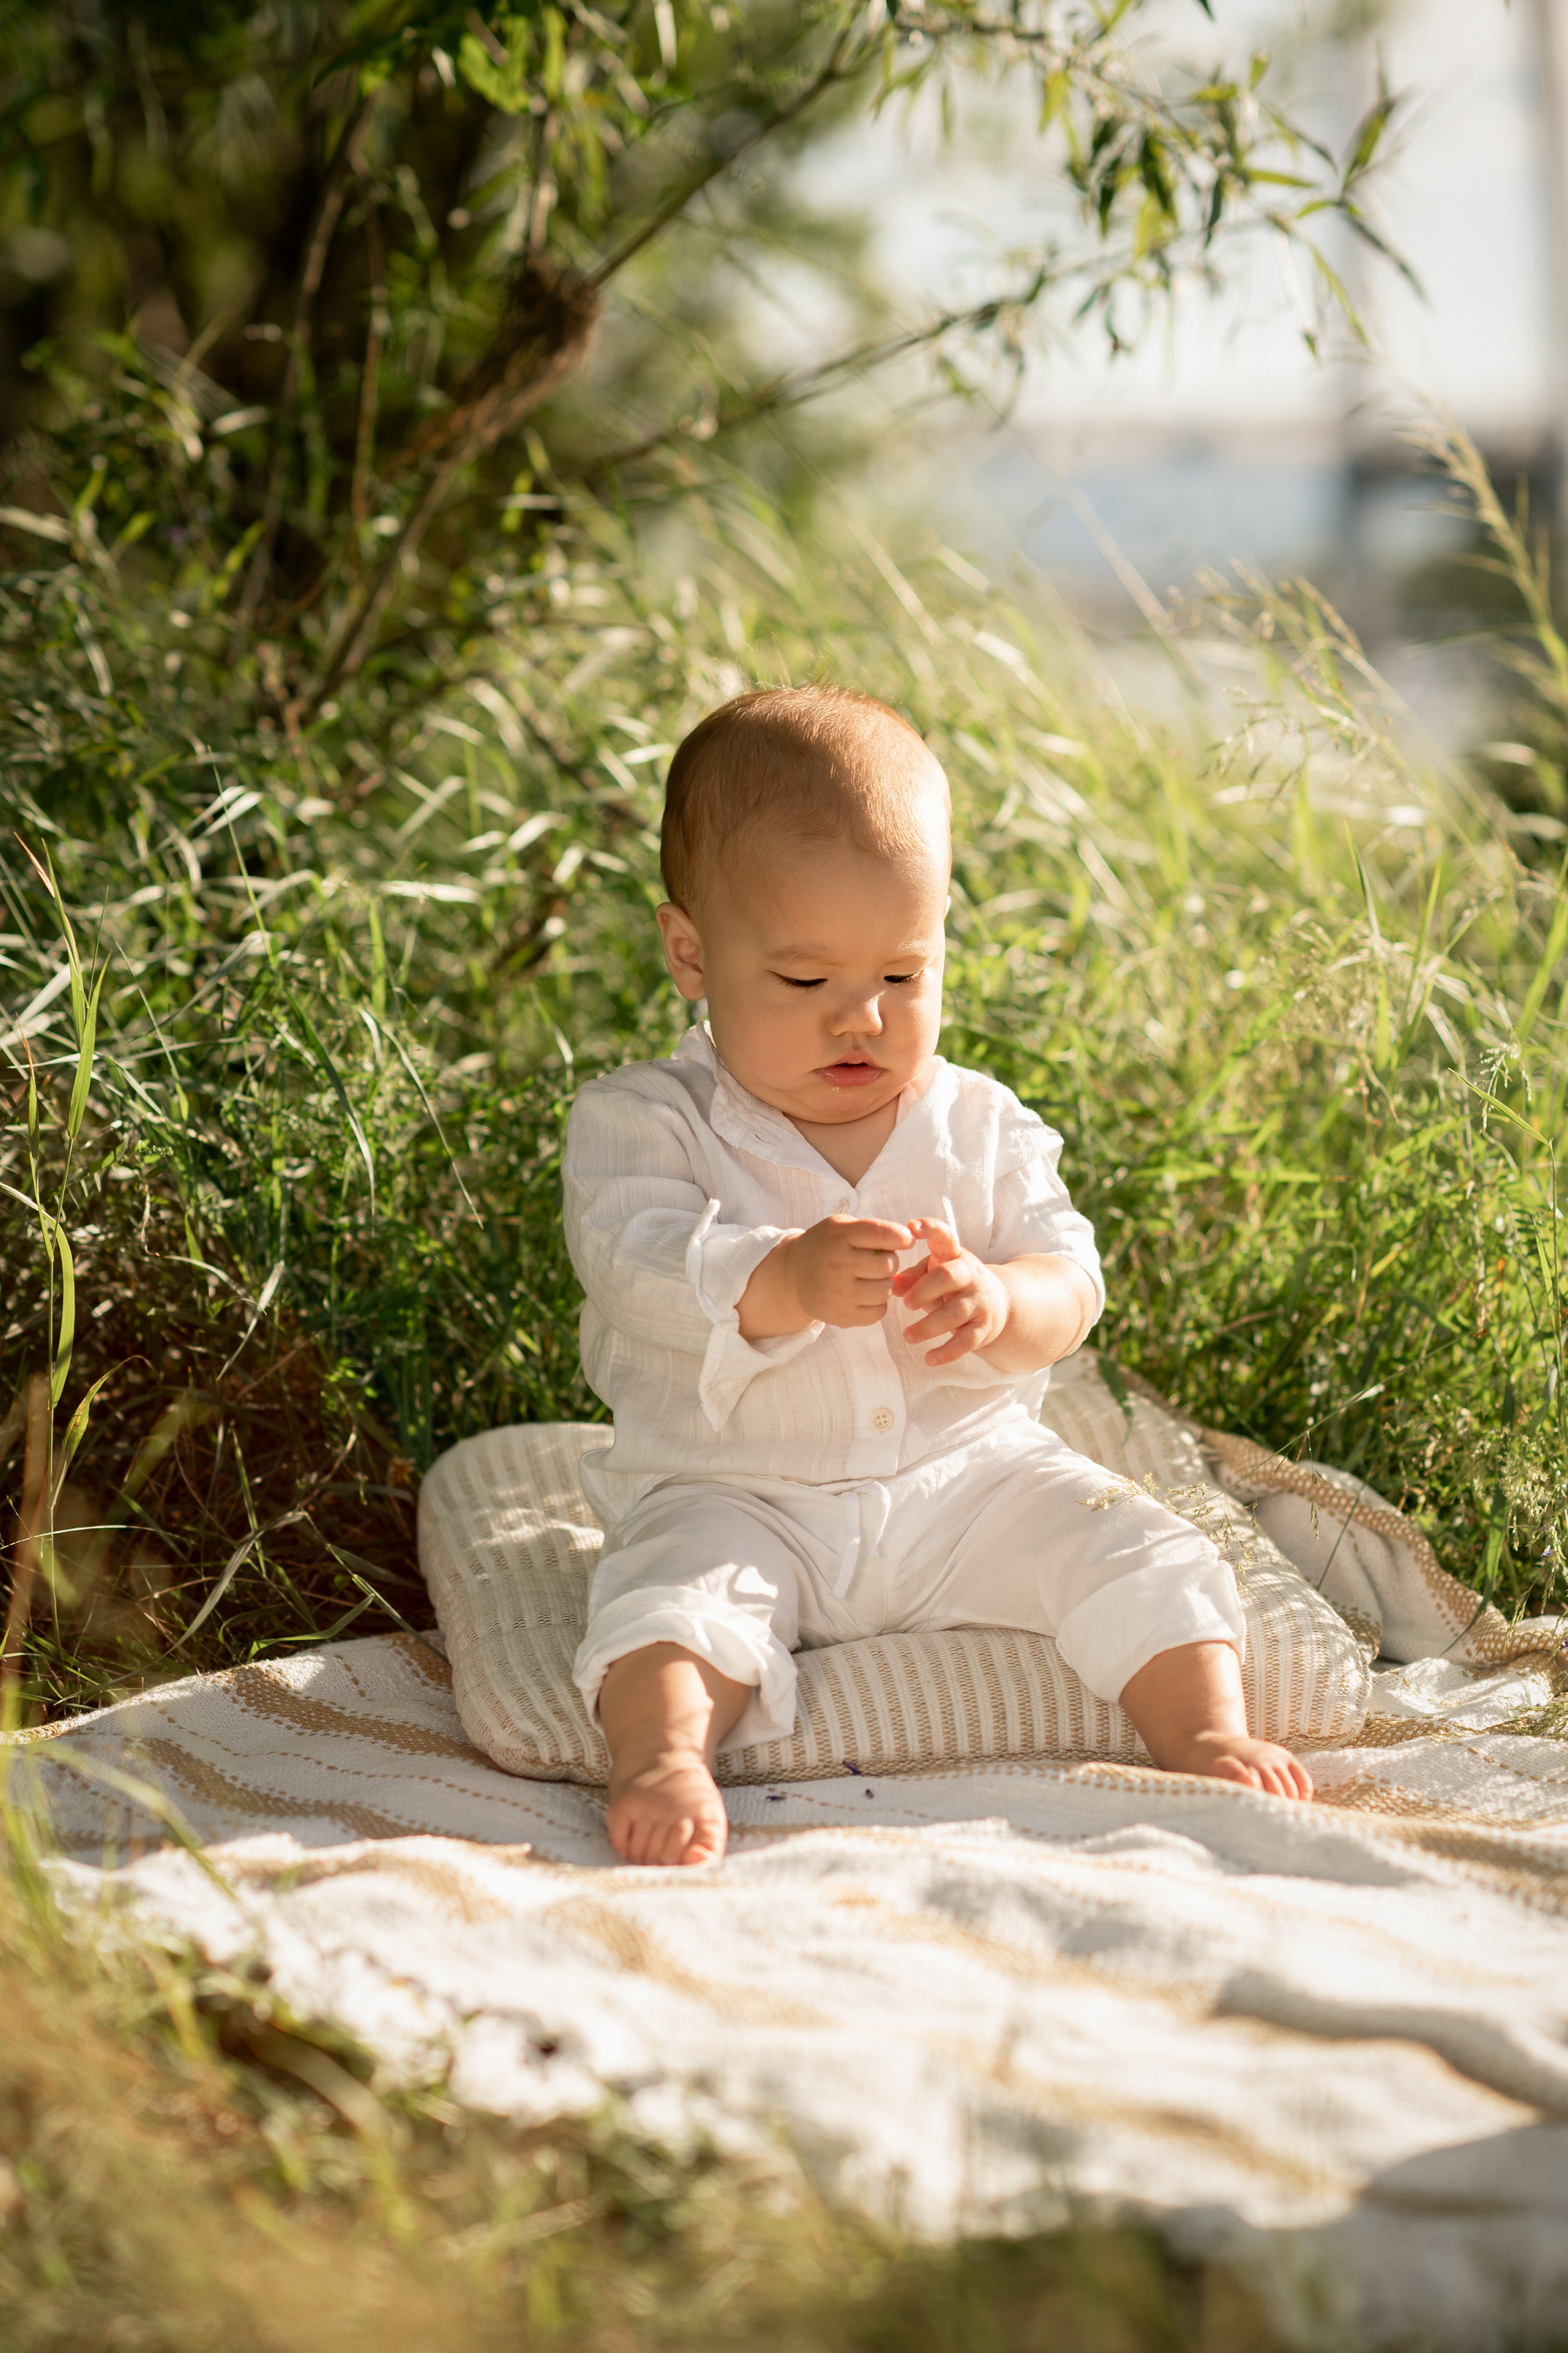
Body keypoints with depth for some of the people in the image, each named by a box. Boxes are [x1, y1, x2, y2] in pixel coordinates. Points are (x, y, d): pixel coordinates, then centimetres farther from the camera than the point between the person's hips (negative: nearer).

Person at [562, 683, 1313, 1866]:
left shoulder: (979, 1127, 6)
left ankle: (1205, 1726, -11)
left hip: (965, 1476, 3)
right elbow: (638, 1270, -21)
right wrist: (784, 1284, -41)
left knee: (1136, 1548, -14)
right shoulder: (644, 1122, -5)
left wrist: (999, 1304, -28)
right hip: (735, 1493, -3)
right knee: (674, 1587, -32)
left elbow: (1071, 1281, -2)